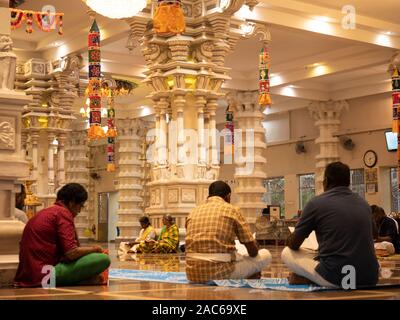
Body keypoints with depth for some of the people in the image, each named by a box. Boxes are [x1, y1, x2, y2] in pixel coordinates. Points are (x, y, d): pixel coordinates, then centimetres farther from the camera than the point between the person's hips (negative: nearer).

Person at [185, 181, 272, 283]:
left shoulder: (193, 212, 13)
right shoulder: (232, 210, 1)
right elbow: (253, 250, 2)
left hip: (193, 274, 5)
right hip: (221, 272, -5)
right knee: (266, 255, 16)